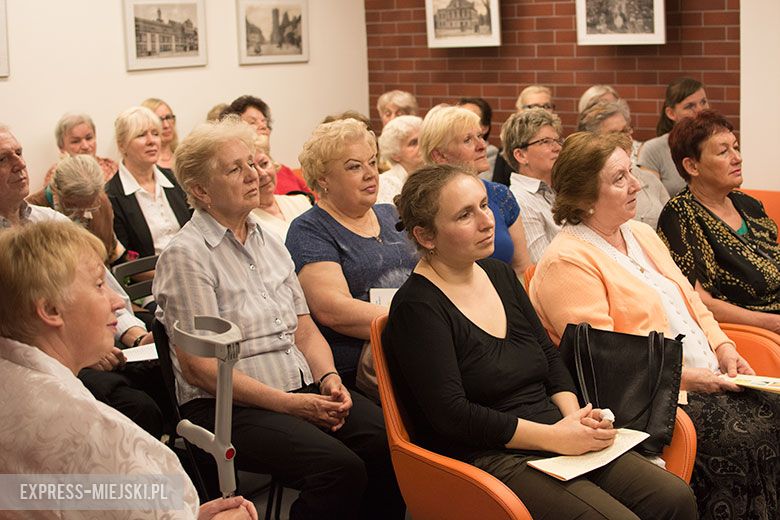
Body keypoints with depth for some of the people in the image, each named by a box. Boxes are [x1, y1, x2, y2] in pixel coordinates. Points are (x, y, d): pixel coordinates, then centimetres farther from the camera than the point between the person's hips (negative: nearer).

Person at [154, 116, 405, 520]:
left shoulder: (269, 242, 17)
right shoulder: (186, 255, -6)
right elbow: (199, 367, -12)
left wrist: (328, 378, -5)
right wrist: (289, 404, -16)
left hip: (303, 389, 7)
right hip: (229, 407, -7)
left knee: (391, 444, -20)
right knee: (339, 467, -30)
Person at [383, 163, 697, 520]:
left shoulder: (499, 275, 15)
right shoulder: (416, 308, -10)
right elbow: (452, 415, -17)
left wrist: (575, 418, -2)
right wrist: (555, 437, -17)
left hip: (554, 441, 8)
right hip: (487, 459, -7)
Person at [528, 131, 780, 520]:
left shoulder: (641, 234, 18)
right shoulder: (566, 262, -11)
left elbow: (690, 301, 22)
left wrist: (723, 349, 3)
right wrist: (685, 377, -19)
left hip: (707, 380, 9)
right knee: (741, 438, -24)